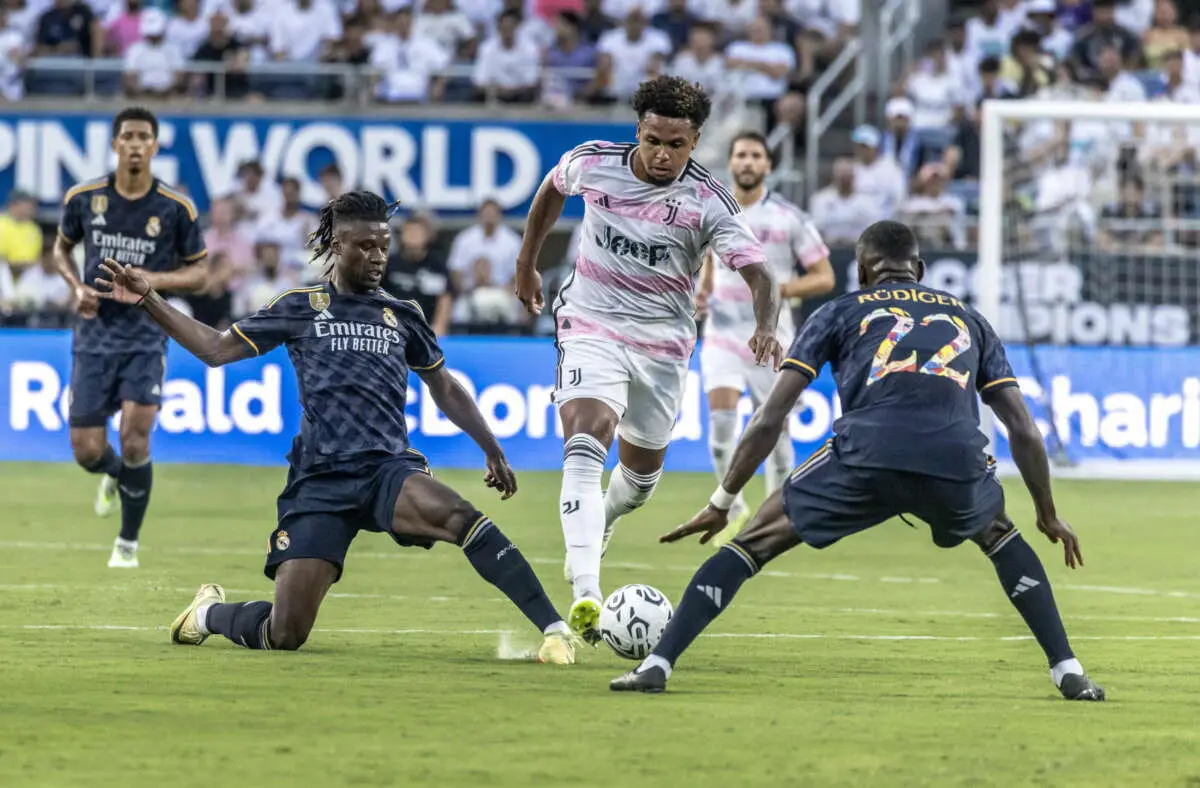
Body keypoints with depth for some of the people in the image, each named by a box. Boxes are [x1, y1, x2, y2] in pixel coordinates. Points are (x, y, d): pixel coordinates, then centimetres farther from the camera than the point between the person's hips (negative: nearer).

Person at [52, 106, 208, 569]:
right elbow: (62, 247, 16)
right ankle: (115, 476, 39)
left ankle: (129, 543, 6)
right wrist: (76, 287, -4)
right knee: (87, 451, -1)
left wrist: (156, 279, -16)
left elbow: (198, 272, 3)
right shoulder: (84, 198, -2)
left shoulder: (175, 208, -6)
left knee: (134, 440, -15)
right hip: (94, 334, 2)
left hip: (146, 337, -2)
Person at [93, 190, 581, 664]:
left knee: (459, 517, -34)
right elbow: (216, 349, 12)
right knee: (283, 636, -8)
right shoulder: (300, 308, 11)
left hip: (389, 468, 1)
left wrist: (493, 451, 24)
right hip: (320, 480, -1)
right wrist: (147, 300, 6)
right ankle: (210, 612, 27)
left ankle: (554, 628, -35)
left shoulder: (401, 316, 16)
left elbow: (445, 389, 27)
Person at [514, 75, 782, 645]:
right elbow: (552, 189, 14)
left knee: (641, 470, 17)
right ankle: (585, 596, -37)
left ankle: (597, 528, 54)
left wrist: (766, 327, -44)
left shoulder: (709, 202, -16)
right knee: (584, 449, -24)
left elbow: (758, 273, -24)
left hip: (663, 343, 2)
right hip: (591, 326, -2)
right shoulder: (592, 164, -10)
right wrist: (526, 263, 21)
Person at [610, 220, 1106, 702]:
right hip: (957, 460, 2)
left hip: (866, 454, -2)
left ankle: (656, 665, 7)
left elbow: (769, 421, 21)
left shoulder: (840, 313, 27)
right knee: (999, 537, 35)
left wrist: (722, 503, 28)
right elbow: (1024, 431, 30)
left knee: (756, 541, 17)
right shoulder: (968, 319, 33)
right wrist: (1048, 515, 42)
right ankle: (1067, 671, 24)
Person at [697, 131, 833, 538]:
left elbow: (824, 277, -4)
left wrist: (782, 289, -20)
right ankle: (733, 509, 0)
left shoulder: (789, 219, -6)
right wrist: (702, 291, 4)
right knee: (720, 416, -16)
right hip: (723, 332, 2)